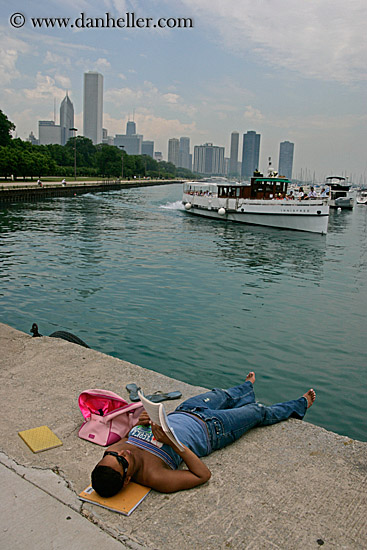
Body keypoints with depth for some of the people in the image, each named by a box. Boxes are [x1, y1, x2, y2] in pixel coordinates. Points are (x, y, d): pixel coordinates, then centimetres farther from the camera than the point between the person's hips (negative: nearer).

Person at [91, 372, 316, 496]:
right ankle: (300, 405, 46)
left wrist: (141, 421, -22)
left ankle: (247, 387, 68)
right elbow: (203, 475, -30)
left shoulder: (114, 450, -24)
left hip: (181, 413, 5)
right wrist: (174, 444, -42)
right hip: (209, 429, -5)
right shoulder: (155, 478, -40)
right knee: (258, 412, 14)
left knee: (222, 395, 28)